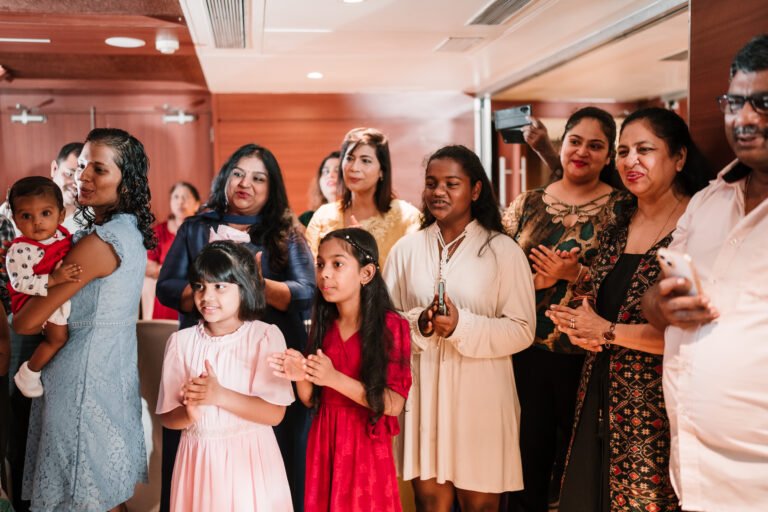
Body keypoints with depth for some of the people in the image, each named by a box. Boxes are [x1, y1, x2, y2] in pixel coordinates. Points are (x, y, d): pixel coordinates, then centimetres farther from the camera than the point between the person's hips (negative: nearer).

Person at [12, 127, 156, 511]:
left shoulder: (99, 241, -22)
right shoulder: (131, 231, 5)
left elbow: (27, 322, -17)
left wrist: (10, 317, 4)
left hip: (83, 375, -9)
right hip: (115, 369, 9)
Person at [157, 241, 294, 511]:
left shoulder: (265, 336, -11)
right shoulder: (181, 341, -3)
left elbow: (275, 413, -15)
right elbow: (167, 417, -1)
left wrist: (219, 395, -25)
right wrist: (189, 414, -22)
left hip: (249, 457, -2)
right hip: (198, 457, 2)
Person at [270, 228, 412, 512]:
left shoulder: (391, 326, -14)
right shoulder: (323, 326, 2)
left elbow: (394, 404, -18)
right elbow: (311, 400, 7)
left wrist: (334, 378, -26)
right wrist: (301, 377, -15)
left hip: (366, 443, -5)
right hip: (324, 441, 5)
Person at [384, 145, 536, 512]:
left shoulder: (503, 250, -4)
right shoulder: (405, 249, 5)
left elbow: (522, 330, -8)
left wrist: (462, 326, -21)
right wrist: (417, 324, -15)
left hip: (479, 394, -2)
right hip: (421, 392, 3)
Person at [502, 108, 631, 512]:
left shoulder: (623, 208, -2)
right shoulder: (527, 204, 6)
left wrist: (576, 274, -20)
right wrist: (537, 280, -15)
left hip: (587, 356, -2)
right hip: (527, 352, 3)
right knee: (527, 458, 14)